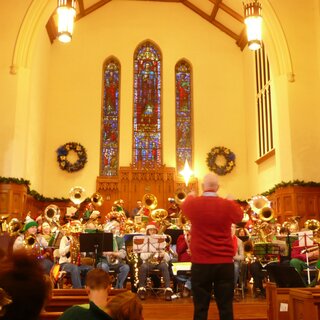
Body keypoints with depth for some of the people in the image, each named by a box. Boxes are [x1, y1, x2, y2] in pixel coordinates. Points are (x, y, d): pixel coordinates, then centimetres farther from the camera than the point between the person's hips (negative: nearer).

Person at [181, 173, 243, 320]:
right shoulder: (228, 205, -6)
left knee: (200, 307, 6)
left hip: (200, 263, 0)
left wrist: (190, 195, 41)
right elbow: (240, 216, 16)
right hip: (225, 262, 0)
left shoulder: (193, 203, -5)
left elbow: (184, 205, 20)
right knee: (226, 307, 7)